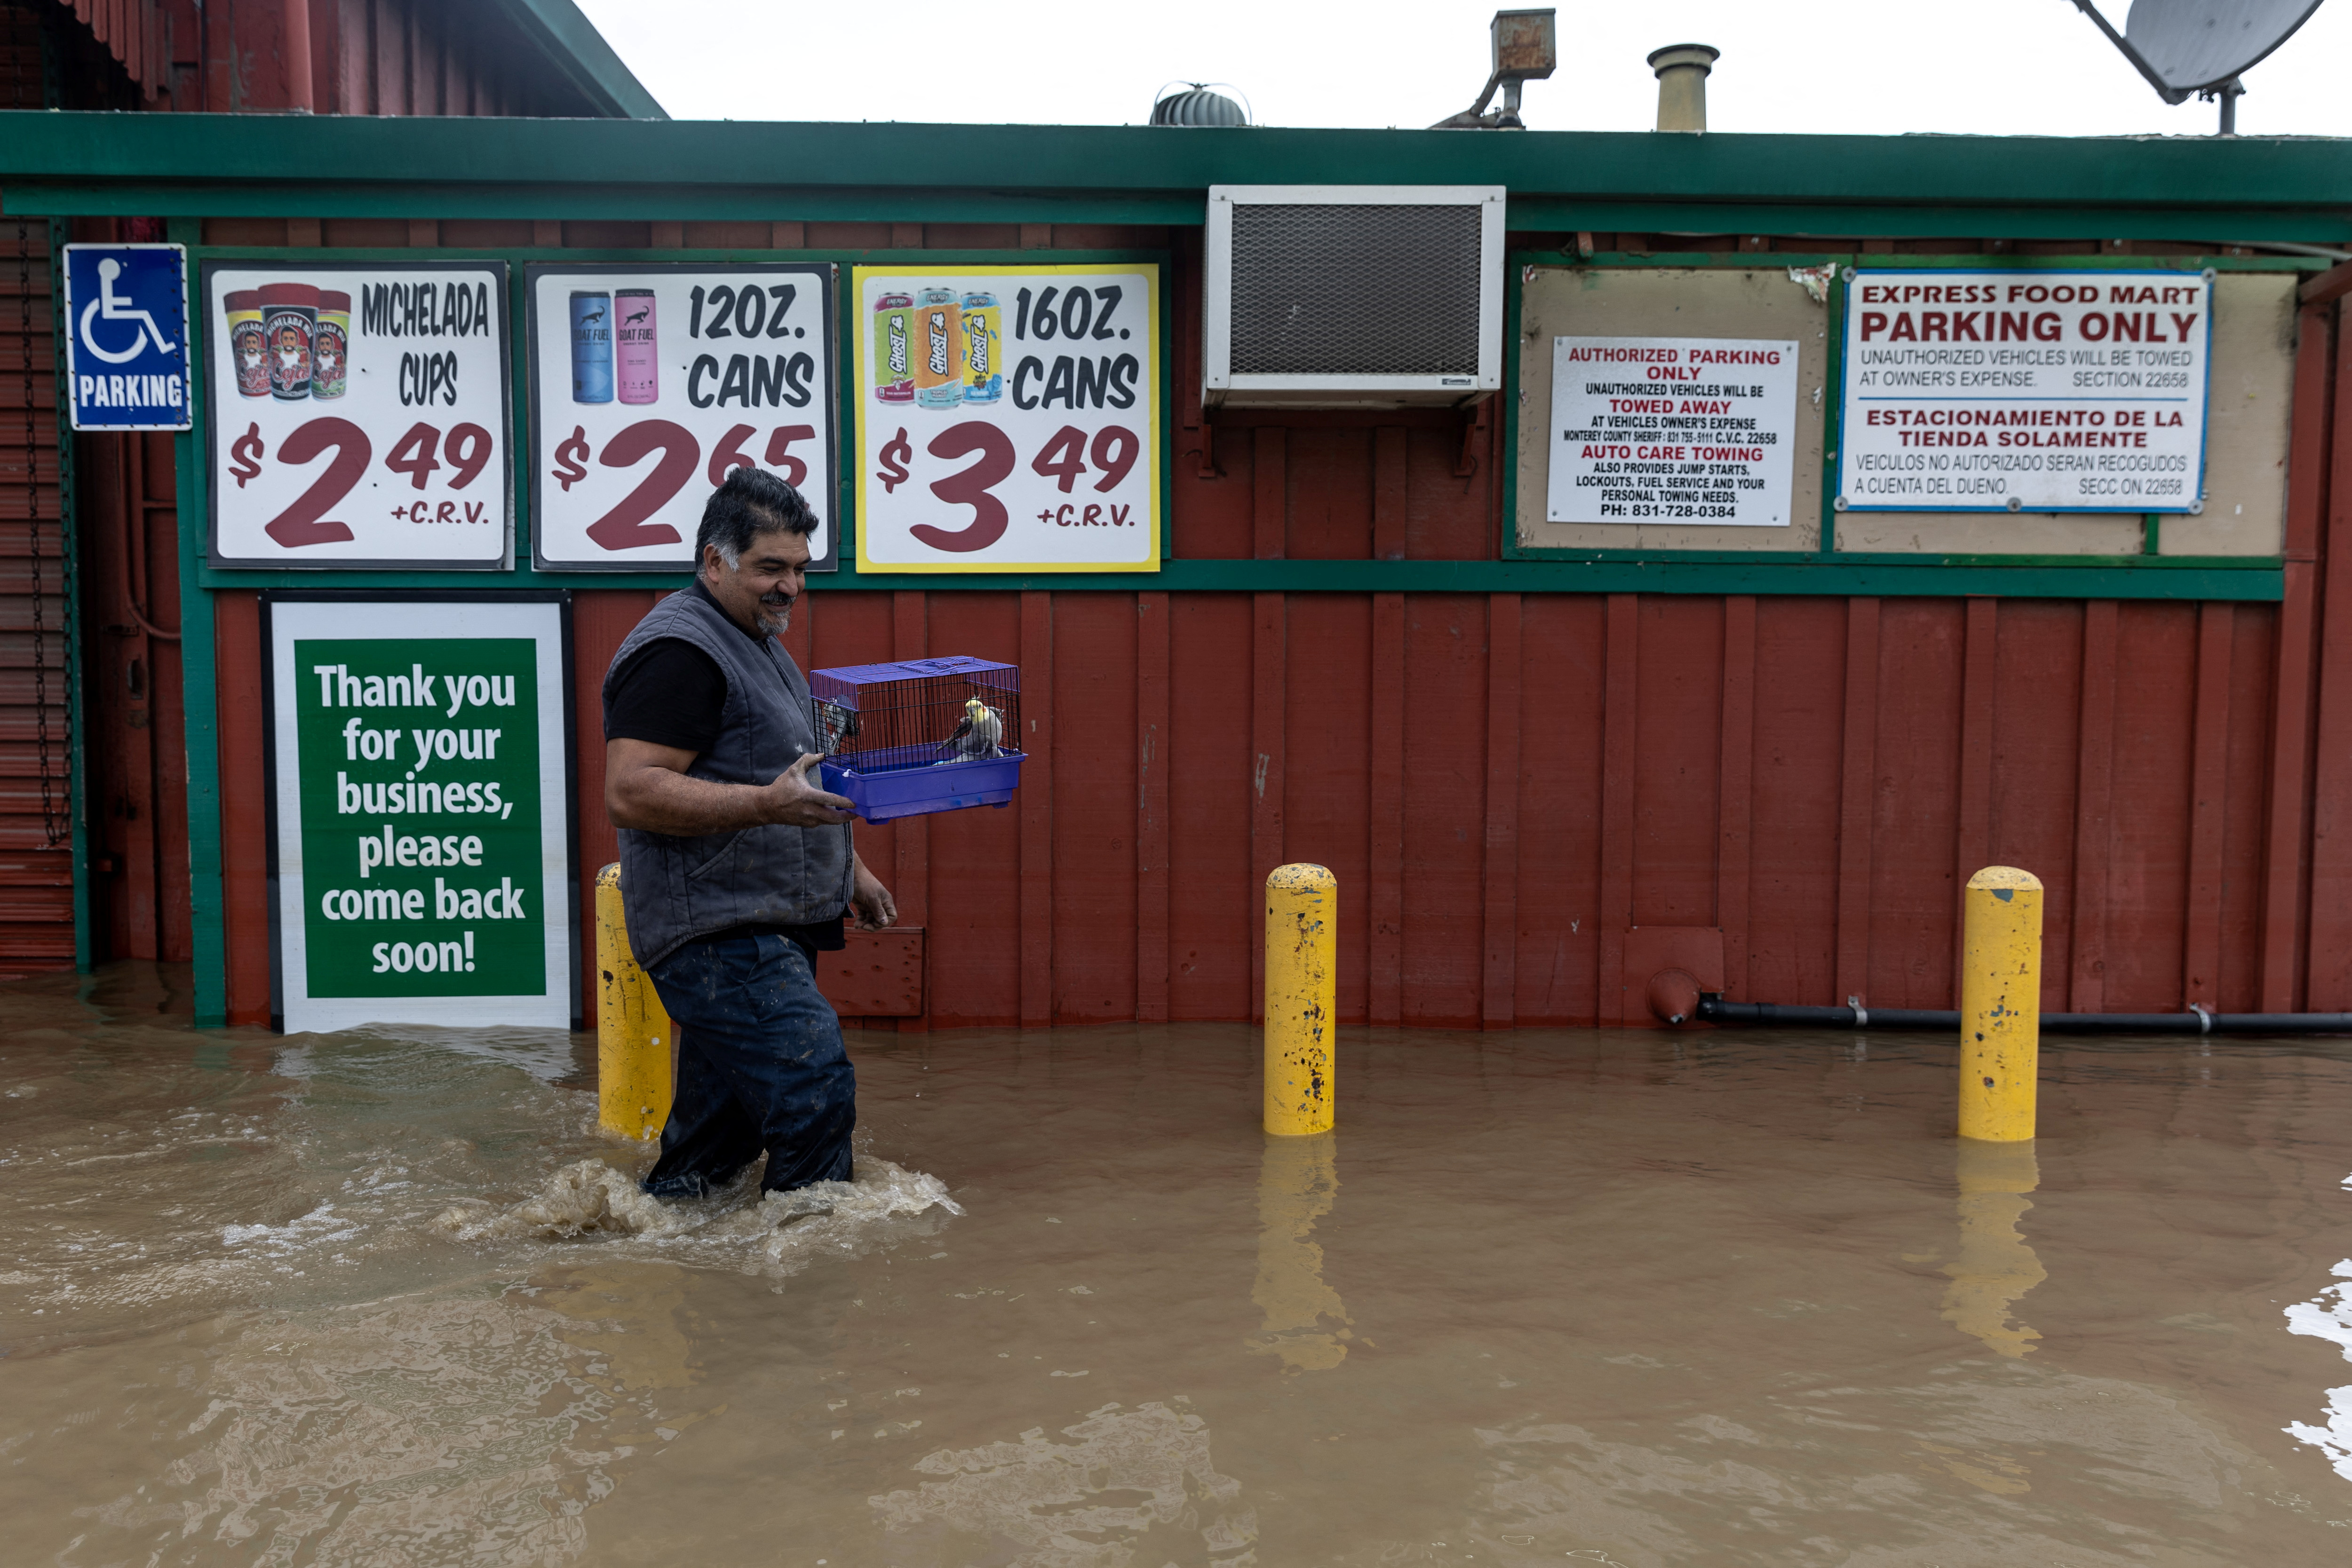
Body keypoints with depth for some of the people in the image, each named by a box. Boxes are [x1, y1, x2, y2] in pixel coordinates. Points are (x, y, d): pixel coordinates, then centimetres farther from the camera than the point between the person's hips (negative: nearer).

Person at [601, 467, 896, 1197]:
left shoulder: (756, 643, 21)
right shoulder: (678, 649, -13)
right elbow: (631, 793, -22)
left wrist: (848, 868, 26)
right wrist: (769, 804, -30)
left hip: (765, 932, 10)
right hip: (721, 937, -10)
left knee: (721, 1122, 14)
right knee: (816, 1094, -19)